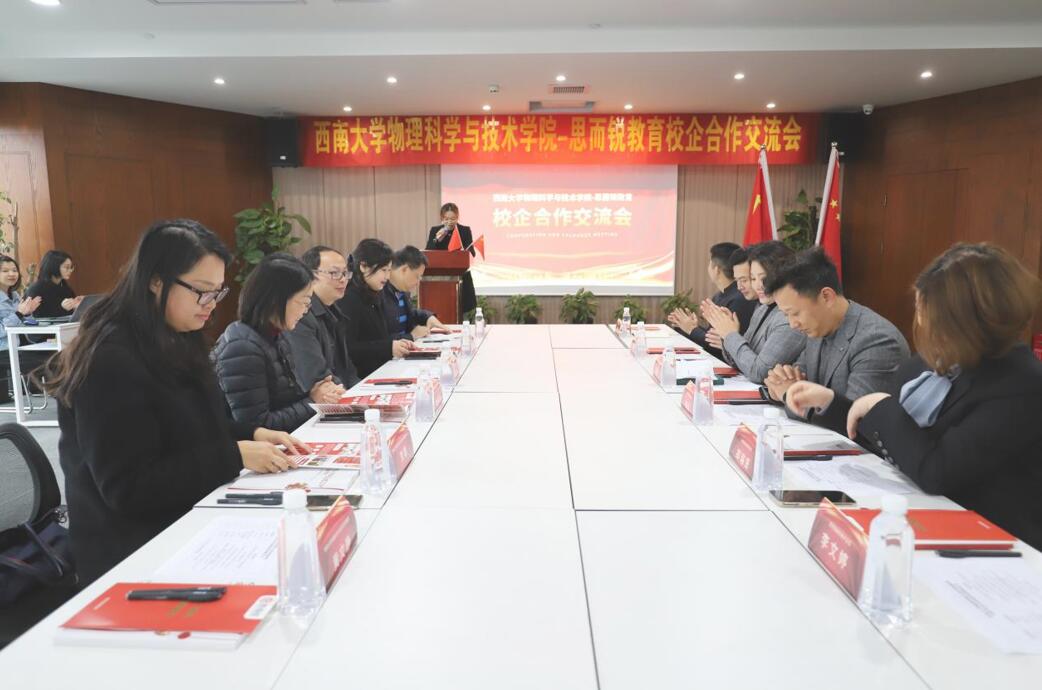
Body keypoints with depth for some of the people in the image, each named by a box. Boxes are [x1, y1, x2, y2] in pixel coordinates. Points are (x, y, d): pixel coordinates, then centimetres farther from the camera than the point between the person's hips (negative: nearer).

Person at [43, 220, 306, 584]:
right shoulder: (111, 361, -21)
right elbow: (128, 488, -22)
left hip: (186, 522, 8)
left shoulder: (175, 342, 7)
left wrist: (252, 435, -1)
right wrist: (235, 456, -24)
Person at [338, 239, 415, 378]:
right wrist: (389, 347, -19)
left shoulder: (375, 296, 14)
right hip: (360, 376, -8)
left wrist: (395, 343, 2)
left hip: (380, 369, 8)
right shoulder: (348, 300, -12)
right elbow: (348, 349, -19)